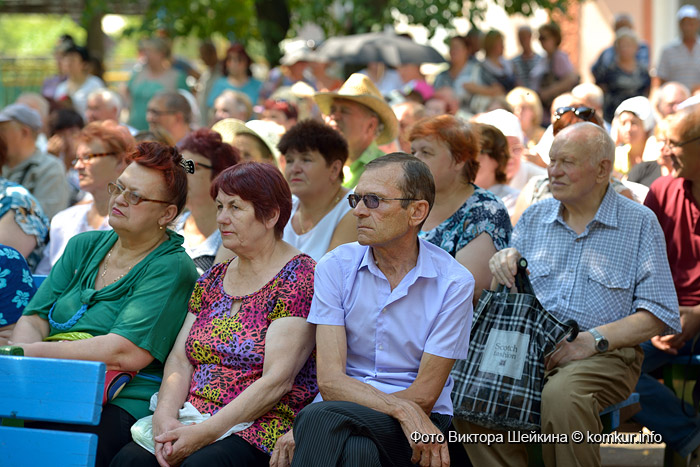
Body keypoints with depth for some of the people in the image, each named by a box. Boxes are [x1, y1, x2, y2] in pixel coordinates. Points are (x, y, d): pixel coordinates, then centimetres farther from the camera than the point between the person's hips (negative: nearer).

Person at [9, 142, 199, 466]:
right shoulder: (84, 246, 19)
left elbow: (127, 353, -14)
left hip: (123, 405, -6)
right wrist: (20, 360, -11)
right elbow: (34, 318, 13)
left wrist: (34, 352, -16)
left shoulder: (172, 269, -2)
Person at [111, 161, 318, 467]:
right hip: (191, 421, 6)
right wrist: (165, 417, -9)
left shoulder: (299, 278, -4)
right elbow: (180, 359, 12)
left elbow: (277, 381, -13)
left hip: (261, 427, -6)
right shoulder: (213, 279, 19)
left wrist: (206, 432, -20)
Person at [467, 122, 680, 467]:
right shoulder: (534, 217, 17)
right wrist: (506, 260, -2)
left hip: (606, 353, -4)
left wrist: (593, 339, -15)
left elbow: (658, 315, -2)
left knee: (561, 396, -37)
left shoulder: (640, 223, 4)